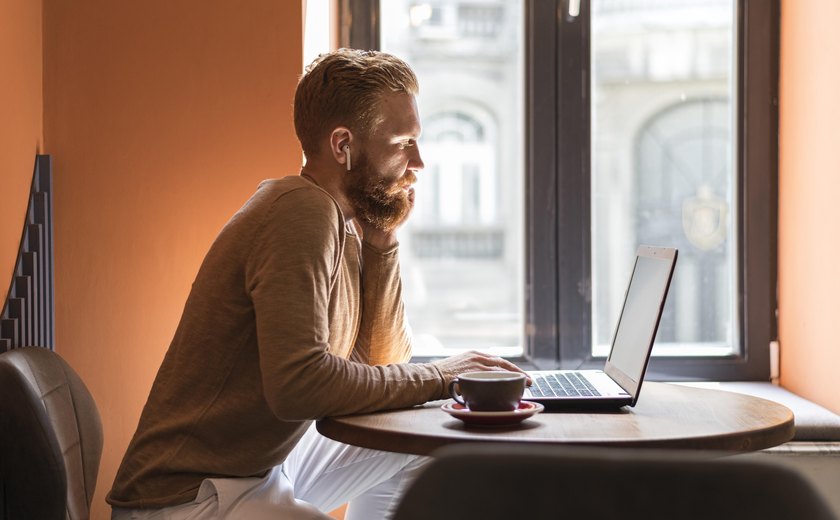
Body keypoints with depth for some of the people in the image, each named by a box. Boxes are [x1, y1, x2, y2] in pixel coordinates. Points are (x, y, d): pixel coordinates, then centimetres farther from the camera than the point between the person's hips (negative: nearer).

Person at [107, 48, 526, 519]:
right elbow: (296, 384, -30)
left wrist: (384, 239, 0)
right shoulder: (303, 212, -21)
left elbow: (380, 358, 10)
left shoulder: (345, 220, 6)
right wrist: (437, 378, -18)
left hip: (266, 459, 10)